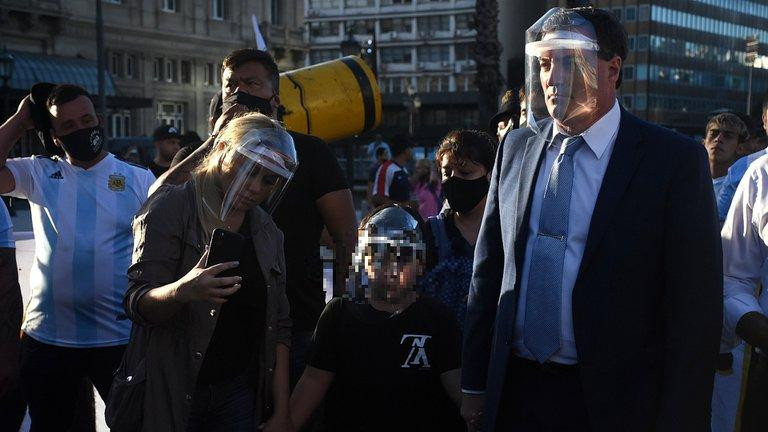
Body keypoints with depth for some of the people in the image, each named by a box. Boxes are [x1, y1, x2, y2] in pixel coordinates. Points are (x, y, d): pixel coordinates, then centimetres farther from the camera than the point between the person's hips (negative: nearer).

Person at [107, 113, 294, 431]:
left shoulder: (268, 234, 9)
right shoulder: (172, 208, -8)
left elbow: (278, 327, 10)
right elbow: (136, 303, -15)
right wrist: (180, 291, -36)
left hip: (237, 394, 5)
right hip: (170, 392, -4)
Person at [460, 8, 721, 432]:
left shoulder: (676, 159, -9)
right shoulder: (515, 148, 6)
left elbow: (695, 305, -10)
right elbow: (488, 271, 9)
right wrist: (475, 385, 8)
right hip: (514, 393, 4)